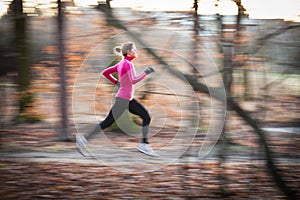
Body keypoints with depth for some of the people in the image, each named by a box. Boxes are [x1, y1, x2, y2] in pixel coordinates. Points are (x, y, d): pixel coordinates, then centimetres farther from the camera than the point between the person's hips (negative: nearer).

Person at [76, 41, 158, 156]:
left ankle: (144, 144, 3)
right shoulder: (128, 64, -17)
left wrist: (116, 82, 15)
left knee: (146, 117, 4)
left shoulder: (121, 64, 9)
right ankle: (84, 139, 4)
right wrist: (146, 72, -20)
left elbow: (105, 72, 16)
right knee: (108, 122, -3)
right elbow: (134, 80, -29)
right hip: (122, 99, -10)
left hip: (128, 99, 10)